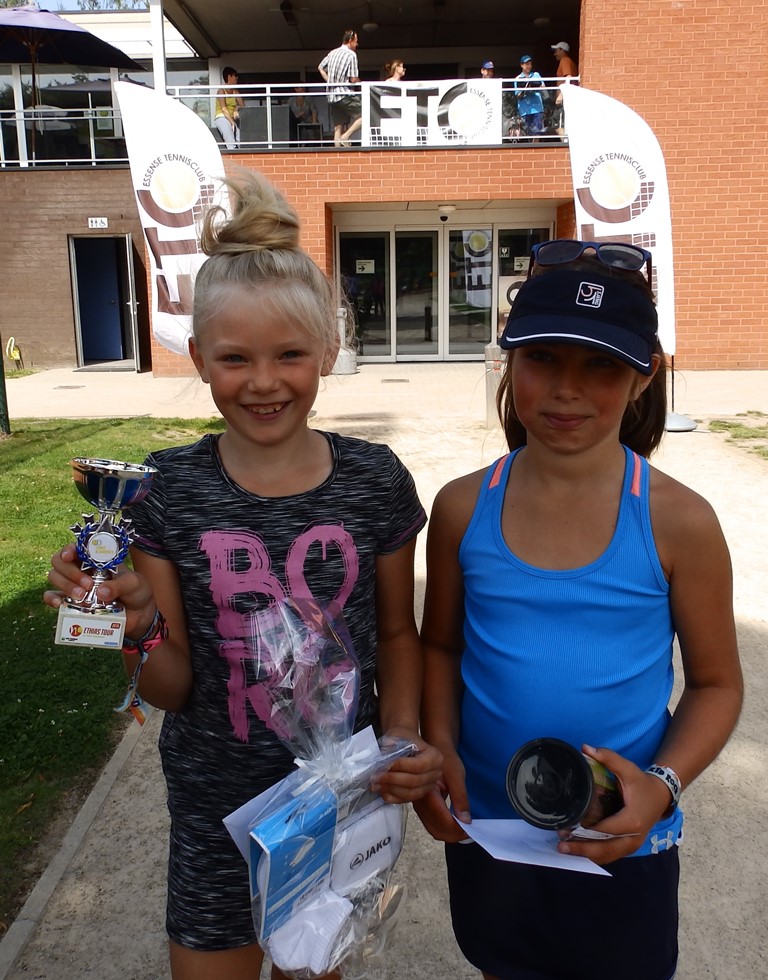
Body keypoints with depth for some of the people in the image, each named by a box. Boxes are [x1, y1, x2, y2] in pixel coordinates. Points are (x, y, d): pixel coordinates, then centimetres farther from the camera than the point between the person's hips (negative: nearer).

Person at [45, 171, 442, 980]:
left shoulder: (374, 482, -13)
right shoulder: (168, 491, -14)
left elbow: (396, 633, 1)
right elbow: (172, 690, -9)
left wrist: (404, 736, -13)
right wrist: (140, 630, -27)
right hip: (216, 808, 0)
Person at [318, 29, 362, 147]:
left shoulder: (332, 53, 13)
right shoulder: (351, 54, -10)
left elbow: (320, 68, 23)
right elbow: (353, 80, -14)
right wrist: (359, 81, 7)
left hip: (332, 95, 8)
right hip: (345, 94, -8)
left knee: (338, 127, 8)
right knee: (364, 115, -3)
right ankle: (345, 137, -14)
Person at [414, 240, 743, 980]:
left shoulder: (679, 524, -16)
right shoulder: (463, 508, -11)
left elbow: (716, 682, -5)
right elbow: (440, 645, 1)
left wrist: (662, 785, -20)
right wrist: (439, 746, -14)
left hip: (623, 845, -2)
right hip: (485, 830, 2)